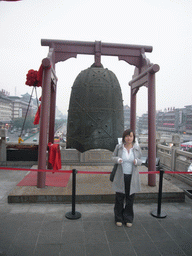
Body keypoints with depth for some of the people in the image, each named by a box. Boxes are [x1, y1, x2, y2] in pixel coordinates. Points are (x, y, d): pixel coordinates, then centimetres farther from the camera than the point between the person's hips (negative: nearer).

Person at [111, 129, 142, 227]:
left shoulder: (137, 148, -1)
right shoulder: (119, 147, -3)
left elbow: (140, 160, 8)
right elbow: (113, 157, 7)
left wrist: (137, 161, -16)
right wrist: (117, 159, -16)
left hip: (132, 177, 1)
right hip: (121, 176, -1)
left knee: (130, 199, 11)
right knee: (119, 198, 8)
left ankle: (128, 219, 30)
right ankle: (119, 218, 27)